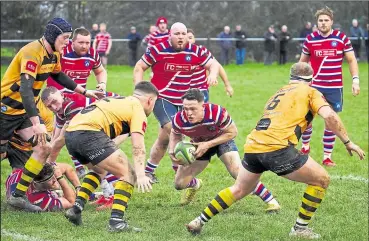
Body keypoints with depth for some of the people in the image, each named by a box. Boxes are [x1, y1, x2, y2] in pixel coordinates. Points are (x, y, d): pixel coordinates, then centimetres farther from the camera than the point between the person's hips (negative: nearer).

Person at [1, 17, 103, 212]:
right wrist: (36, 123, -42)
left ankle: (18, 195, 1)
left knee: (43, 148, -6)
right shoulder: (33, 52, -27)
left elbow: (58, 76, 23)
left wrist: (85, 91, 23)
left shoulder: (54, 54, 1)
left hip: (26, 109, 8)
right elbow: (25, 89, -35)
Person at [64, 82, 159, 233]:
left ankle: (76, 209, 22)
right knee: (128, 174, -3)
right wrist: (141, 175, -17)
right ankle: (116, 221, -12)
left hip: (70, 133, 9)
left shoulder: (119, 101, 31)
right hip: (88, 132, -9)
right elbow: (138, 147, -8)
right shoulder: (138, 110, 6)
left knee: (100, 171, 33)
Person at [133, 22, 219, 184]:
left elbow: (213, 64, 5)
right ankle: (182, 172, -17)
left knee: (164, 139, 11)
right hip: (161, 98, -5)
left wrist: (213, 74, -19)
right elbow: (139, 67, -2)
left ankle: (149, 171, 27)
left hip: (181, 101, 5)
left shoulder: (195, 51, -2)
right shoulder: (158, 50, -11)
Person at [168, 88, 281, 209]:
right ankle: (195, 184, 40)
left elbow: (232, 132, -21)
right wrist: (172, 151, -24)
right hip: (199, 143, 3)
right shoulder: (179, 120, -31)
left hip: (222, 139, -3)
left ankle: (270, 200, -14)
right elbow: (175, 135, -5)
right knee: (179, 184, 0)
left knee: (237, 171, -27)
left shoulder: (217, 112, -40)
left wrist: (208, 145, -30)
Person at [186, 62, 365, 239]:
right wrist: (347, 142, 2)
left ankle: (199, 222, 30)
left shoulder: (279, 93, 29)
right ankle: (300, 228, 10)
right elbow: (330, 116, -4)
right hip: (277, 147, -7)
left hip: (252, 145, 7)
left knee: (239, 190, 29)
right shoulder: (310, 92, 10)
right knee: (321, 180, 8)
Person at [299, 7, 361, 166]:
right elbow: (303, 62, 13)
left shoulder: (341, 38, -3)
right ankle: (305, 147, 24)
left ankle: (327, 157, 11)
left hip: (334, 88, 0)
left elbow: (351, 60, 3)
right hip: (314, 86, 0)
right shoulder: (310, 39, 0)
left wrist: (355, 80, -7)